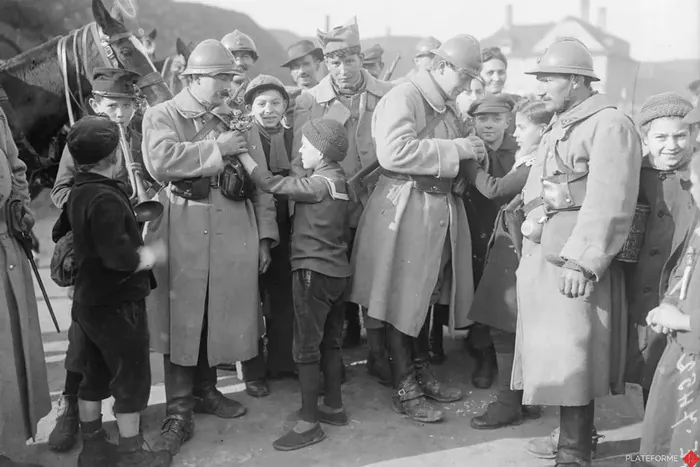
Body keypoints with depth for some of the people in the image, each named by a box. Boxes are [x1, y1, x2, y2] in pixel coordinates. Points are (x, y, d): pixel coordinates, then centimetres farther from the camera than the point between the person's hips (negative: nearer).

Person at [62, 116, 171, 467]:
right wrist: (153, 254, -12)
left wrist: (140, 248, 11)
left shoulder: (78, 192, 6)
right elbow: (120, 258, -28)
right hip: (117, 305, -9)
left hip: (90, 301, 9)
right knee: (132, 378, 4)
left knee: (95, 375, 18)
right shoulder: (105, 198, -23)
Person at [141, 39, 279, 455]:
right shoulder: (162, 115, 5)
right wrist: (217, 149, -11)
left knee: (222, 316, 10)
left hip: (234, 233, 4)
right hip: (183, 233, -4)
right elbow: (161, 161, -16)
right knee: (182, 317, 0)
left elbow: (260, 180, 12)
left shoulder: (237, 121, 17)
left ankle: (205, 390, 31)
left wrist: (265, 235, 5)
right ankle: (179, 412, 11)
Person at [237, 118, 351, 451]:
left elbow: (272, 184, -16)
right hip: (336, 270, 9)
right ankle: (333, 406, 27)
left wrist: (242, 152, -8)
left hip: (314, 272, -9)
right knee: (330, 342, 16)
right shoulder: (338, 180, 10)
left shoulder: (319, 183, -15)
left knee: (307, 347, -3)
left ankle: (309, 423, 2)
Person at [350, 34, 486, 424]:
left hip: (441, 207, 9)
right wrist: (454, 150, -21)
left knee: (426, 296, 17)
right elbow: (394, 152, -26)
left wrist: (469, 155, 7)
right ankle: (405, 389, 12)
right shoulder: (403, 98, -11)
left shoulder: (447, 108, 17)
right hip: (406, 208, -9)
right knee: (403, 300, 1)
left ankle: (423, 372, 32)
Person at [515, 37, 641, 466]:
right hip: (541, 261, 9)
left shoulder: (610, 125, -9)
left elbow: (608, 203, -19)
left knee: (571, 361, -3)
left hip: (574, 267, -9)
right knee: (556, 358, 15)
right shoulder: (559, 126, 20)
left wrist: (582, 261, -25)